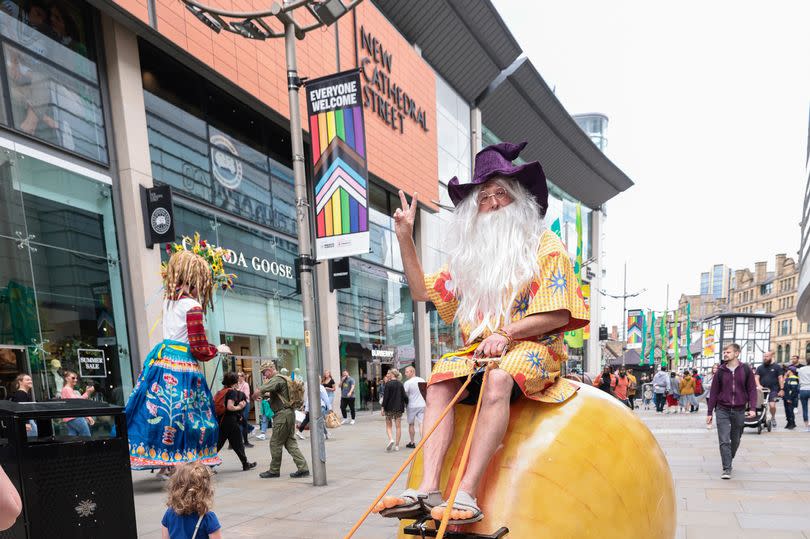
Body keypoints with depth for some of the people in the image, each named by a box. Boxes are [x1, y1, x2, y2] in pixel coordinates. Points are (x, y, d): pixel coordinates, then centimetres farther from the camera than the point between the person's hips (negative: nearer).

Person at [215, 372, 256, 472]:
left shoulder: (222, 391, 11)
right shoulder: (232, 392, -11)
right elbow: (229, 407, -22)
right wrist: (239, 407, -6)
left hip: (221, 420, 7)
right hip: (230, 421, -7)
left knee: (218, 443, 9)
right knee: (237, 444, 6)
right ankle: (246, 464, 19)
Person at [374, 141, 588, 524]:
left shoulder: (546, 246, 3)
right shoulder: (469, 256, 18)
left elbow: (558, 314, -6)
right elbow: (422, 291, 20)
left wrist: (506, 333, -19)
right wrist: (405, 240, 11)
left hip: (533, 348, -4)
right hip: (479, 349, 5)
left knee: (498, 377, -37)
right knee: (439, 380, -25)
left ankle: (467, 493, -39)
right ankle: (429, 488, -33)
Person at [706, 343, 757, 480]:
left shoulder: (745, 370, 0)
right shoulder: (721, 371, 1)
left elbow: (752, 389, 1)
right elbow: (714, 392, 4)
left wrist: (752, 408, -11)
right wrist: (709, 412, 4)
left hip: (739, 411, 0)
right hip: (722, 411, 0)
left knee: (735, 440, 14)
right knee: (724, 441, -7)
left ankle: (729, 460, 36)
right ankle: (727, 469, -2)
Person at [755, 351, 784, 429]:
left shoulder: (777, 367, 4)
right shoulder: (760, 367, 11)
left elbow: (781, 378, 2)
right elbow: (756, 377, 4)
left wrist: (782, 389, -5)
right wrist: (758, 385, -14)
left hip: (773, 390, -3)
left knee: (772, 405, -15)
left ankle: (773, 418, 12)